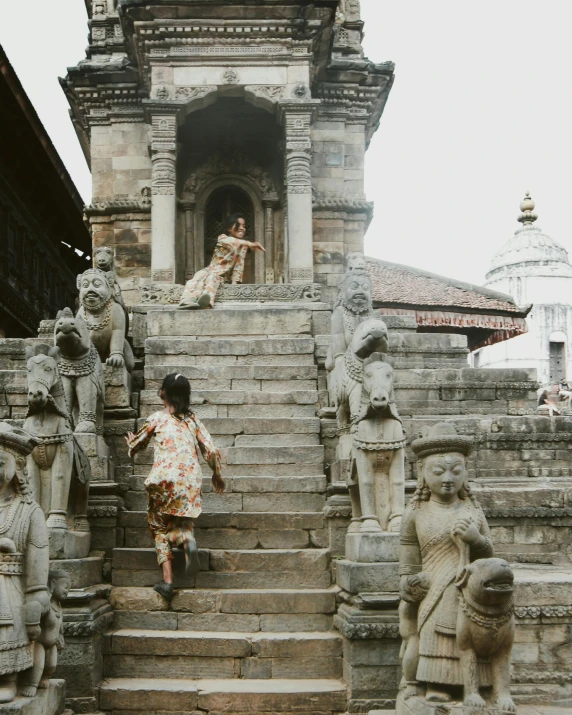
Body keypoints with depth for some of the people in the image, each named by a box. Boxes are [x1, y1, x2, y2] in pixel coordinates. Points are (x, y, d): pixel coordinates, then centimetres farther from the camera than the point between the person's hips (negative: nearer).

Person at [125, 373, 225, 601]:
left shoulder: (157, 418, 8)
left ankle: (167, 580, -1)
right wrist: (217, 475, 27)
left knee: (160, 527, 13)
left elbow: (136, 444, 21)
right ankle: (188, 539, -20)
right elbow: (211, 451, 9)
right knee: (181, 523, 18)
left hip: (164, 478, -2)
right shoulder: (193, 420, 14)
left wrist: (131, 442, 46)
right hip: (190, 480, 2)